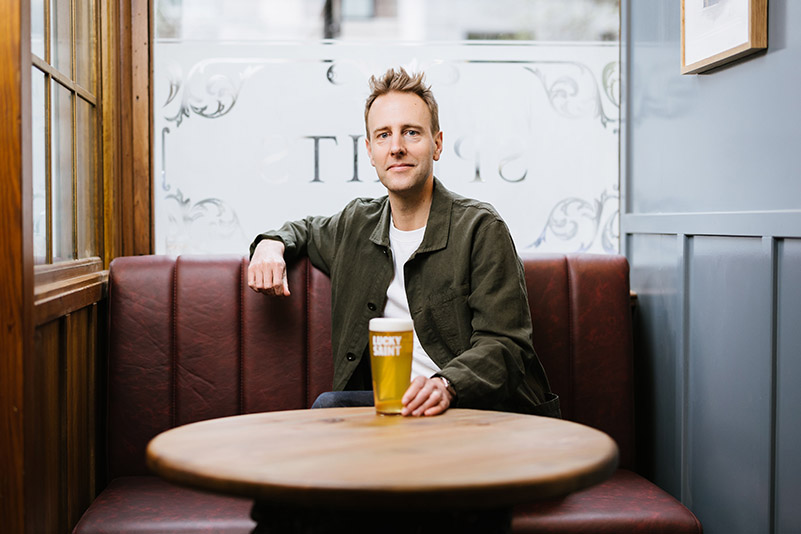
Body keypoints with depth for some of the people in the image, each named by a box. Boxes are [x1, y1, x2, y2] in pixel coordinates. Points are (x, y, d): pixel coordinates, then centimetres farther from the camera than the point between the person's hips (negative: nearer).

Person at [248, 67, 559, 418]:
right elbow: (305, 230, 37)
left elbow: (504, 344, -12)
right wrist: (272, 244, 11)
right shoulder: (357, 224, 12)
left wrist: (446, 385, -33)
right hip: (392, 404, 6)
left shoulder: (480, 229, -6)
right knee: (329, 406, -27)